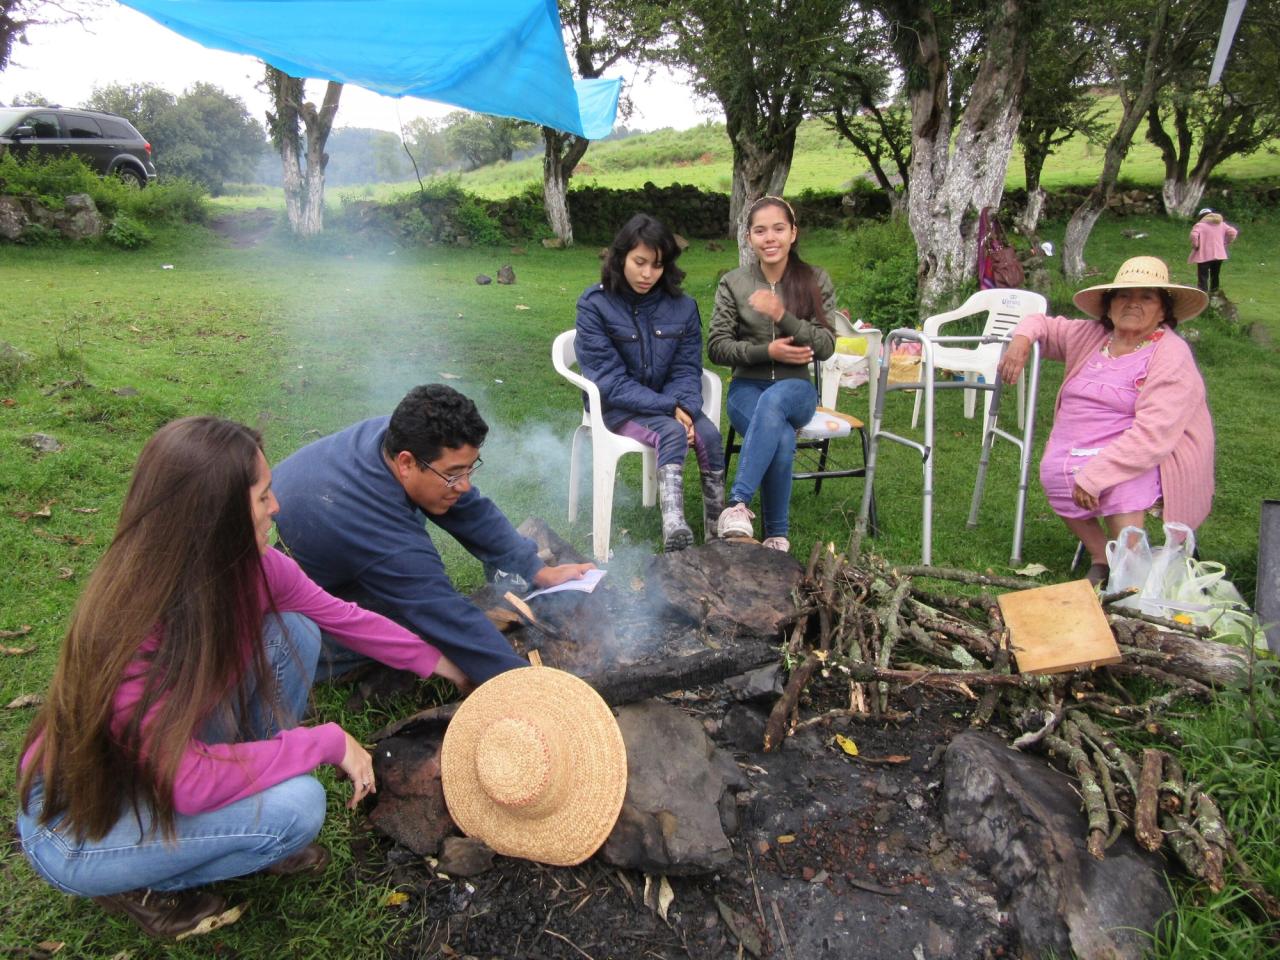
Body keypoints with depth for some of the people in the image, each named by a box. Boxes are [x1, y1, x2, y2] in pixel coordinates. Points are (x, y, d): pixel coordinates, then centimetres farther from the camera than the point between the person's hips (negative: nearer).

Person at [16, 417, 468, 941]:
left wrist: (435, 661, 7)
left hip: (169, 764, 7)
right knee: (295, 805, -27)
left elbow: (341, 616, 0)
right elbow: (187, 781, -34)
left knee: (293, 634, -12)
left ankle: (248, 822, 6)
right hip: (76, 826, -7)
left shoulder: (245, 566, -15)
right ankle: (144, 886, 3)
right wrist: (328, 742, -25)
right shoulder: (133, 628, -36)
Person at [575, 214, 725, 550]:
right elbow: (610, 381, -15)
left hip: (668, 402, 4)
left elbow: (687, 369, 2)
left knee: (709, 434, -24)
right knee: (672, 433, -32)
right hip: (617, 407, -4)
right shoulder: (595, 304, -10)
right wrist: (669, 407, -22)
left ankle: (718, 530, -18)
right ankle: (673, 527, -45)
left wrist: (685, 406, -20)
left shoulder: (682, 307, 1)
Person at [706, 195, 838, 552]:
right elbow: (716, 346, 1)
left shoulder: (816, 281, 5)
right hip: (748, 388, 0)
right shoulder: (733, 283, 4)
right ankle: (777, 535, -25)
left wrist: (782, 315, -18)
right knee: (782, 439, -34)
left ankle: (738, 503, -41)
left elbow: (826, 346, -3)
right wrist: (766, 352, -14)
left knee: (773, 401, -39)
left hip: (796, 389, 0)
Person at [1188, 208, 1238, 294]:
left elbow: (1194, 235, -25)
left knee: (1203, 277, -5)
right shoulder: (1221, 224, 12)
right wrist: (1226, 243, 14)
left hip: (1204, 255, -5)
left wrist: (1195, 245, -10)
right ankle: (1213, 292, 33)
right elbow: (1233, 232, 6)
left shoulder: (1200, 225, -6)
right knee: (1215, 275, 21)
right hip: (1219, 254, 5)